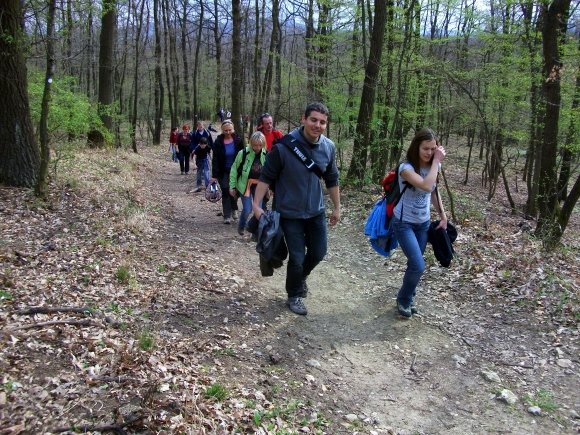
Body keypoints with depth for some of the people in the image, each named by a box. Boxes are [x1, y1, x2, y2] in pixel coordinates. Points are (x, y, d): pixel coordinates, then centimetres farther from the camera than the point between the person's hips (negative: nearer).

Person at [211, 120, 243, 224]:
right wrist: (214, 175, -11)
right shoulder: (218, 142, -7)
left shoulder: (238, 140, -4)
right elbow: (215, 160, -7)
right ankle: (227, 216, 3)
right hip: (223, 172, -1)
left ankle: (234, 209, 35)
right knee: (225, 192, -2)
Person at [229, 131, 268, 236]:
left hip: (259, 185, 3)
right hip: (245, 184, -3)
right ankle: (241, 226, 24)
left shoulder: (265, 155, -5)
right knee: (247, 209, -6)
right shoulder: (243, 153, -16)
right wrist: (232, 186, -5)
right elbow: (234, 169, -7)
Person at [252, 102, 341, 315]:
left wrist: (337, 207, 13)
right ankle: (294, 296, 26)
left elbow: (332, 180, 8)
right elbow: (266, 177, -11)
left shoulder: (329, 147, -5)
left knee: (318, 252, 14)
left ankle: (300, 277, 46)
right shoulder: (284, 146, -20)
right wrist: (257, 204, -15)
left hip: (316, 211, 5)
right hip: (290, 213, -5)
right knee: (297, 257, 0)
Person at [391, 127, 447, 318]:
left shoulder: (433, 166, -3)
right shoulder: (406, 168, -23)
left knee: (414, 264, 11)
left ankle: (409, 298, 32)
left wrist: (443, 216, 8)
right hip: (404, 223, -6)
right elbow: (426, 186, -39)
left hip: (423, 223, 6)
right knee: (418, 266, -13)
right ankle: (403, 300, 12)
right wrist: (436, 162, -31)